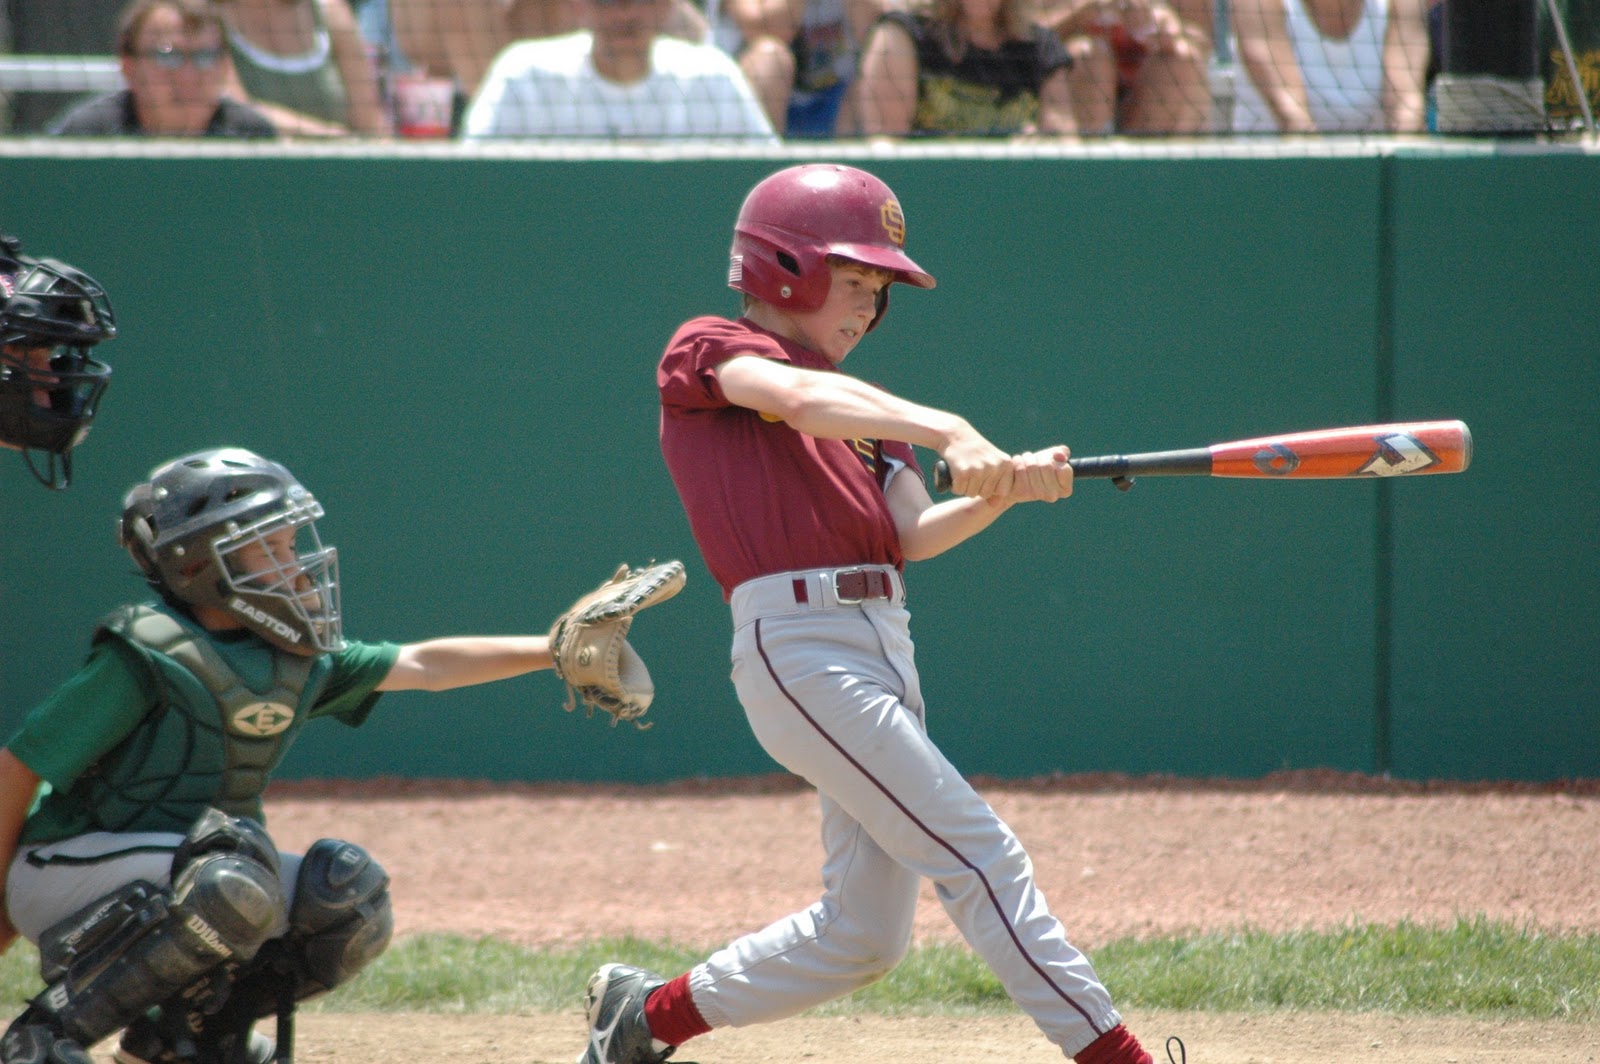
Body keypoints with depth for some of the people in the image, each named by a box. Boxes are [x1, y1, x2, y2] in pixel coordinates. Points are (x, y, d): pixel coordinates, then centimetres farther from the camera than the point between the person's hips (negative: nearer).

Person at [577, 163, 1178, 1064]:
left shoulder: (861, 415, 24)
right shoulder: (706, 351, 4)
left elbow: (915, 535, 7)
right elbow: (801, 397, -19)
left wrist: (1006, 490, -13)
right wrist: (951, 435, -34)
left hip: (885, 649, 8)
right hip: (799, 645, -8)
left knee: (864, 938, 10)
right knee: (979, 854, -15)